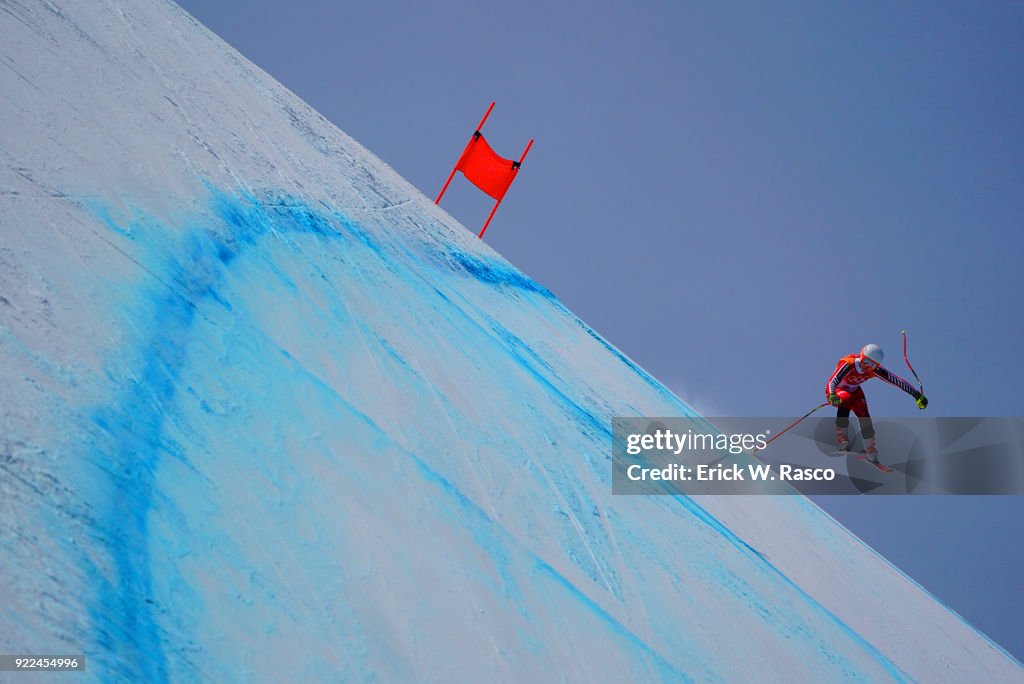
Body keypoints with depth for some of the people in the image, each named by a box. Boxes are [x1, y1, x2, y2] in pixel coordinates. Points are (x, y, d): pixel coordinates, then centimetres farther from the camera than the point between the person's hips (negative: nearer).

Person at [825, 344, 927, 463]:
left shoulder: (875, 370, -25)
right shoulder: (848, 364, -38)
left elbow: (896, 380, -20)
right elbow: (832, 382, -47)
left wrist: (917, 395, -21)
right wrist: (832, 396, -68)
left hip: (854, 390, 4)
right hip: (836, 390, -4)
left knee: (864, 417, -16)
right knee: (846, 400, -36)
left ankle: (871, 453, 2)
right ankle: (841, 440, -28)